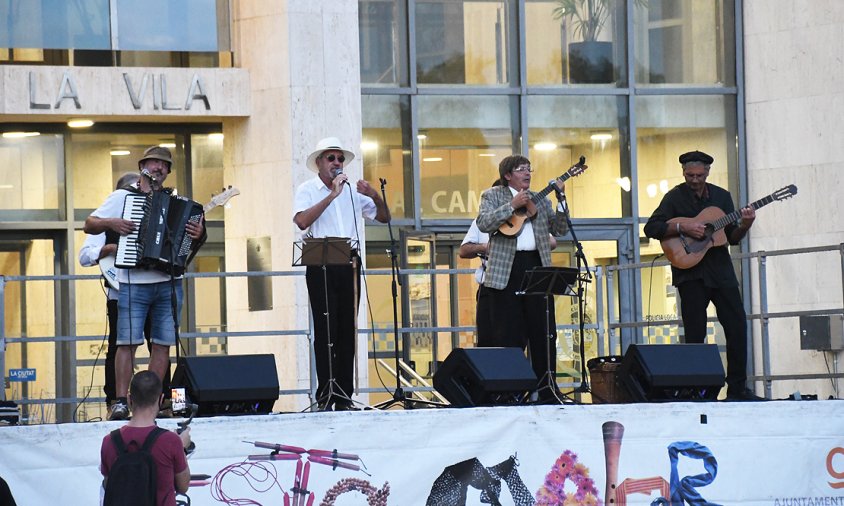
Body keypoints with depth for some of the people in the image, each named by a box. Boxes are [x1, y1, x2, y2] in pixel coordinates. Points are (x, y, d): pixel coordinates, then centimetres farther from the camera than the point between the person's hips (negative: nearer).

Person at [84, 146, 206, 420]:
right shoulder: (123, 197, 8)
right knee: (127, 342, -9)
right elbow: (89, 225, 7)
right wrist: (111, 223, -13)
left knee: (163, 343, 2)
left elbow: (191, 241, 14)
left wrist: (198, 234, -9)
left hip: (169, 283, 3)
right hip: (133, 283, -3)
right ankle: (120, 402, -8)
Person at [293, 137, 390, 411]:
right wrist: (332, 195, -17)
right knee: (325, 331, -7)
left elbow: (384, 217, 18)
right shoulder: (307, 189, 2)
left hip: (350, 263, 4)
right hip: (321, 264, -4)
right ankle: (325, 396, -6)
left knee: (347, 330, 4)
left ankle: (344, 396, 7)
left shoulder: (353, 190, 15)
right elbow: (302, 221, -16)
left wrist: (375, 197, -2)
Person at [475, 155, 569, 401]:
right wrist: (513, 205, -16)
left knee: (544, 332, 3)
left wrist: (560, 199, -1)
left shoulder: (541, 200, 17)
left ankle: (548, 390, 8)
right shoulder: (492, 196, 6)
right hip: (506, 272, -4)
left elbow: (559, 230, 11)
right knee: (508, 334, -2)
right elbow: (483, 224, -11)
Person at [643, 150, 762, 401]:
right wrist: (682, 227, -20)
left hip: (721, 270, 4)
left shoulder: (721, 196, 11)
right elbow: (651, 228, -9)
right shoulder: (675, 197, 0)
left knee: (737, 327, -2)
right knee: (695, 333, -5)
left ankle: (738, 387, 5)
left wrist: (744, 226, -9)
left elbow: (733, 238, 12)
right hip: (690, 273, -4)